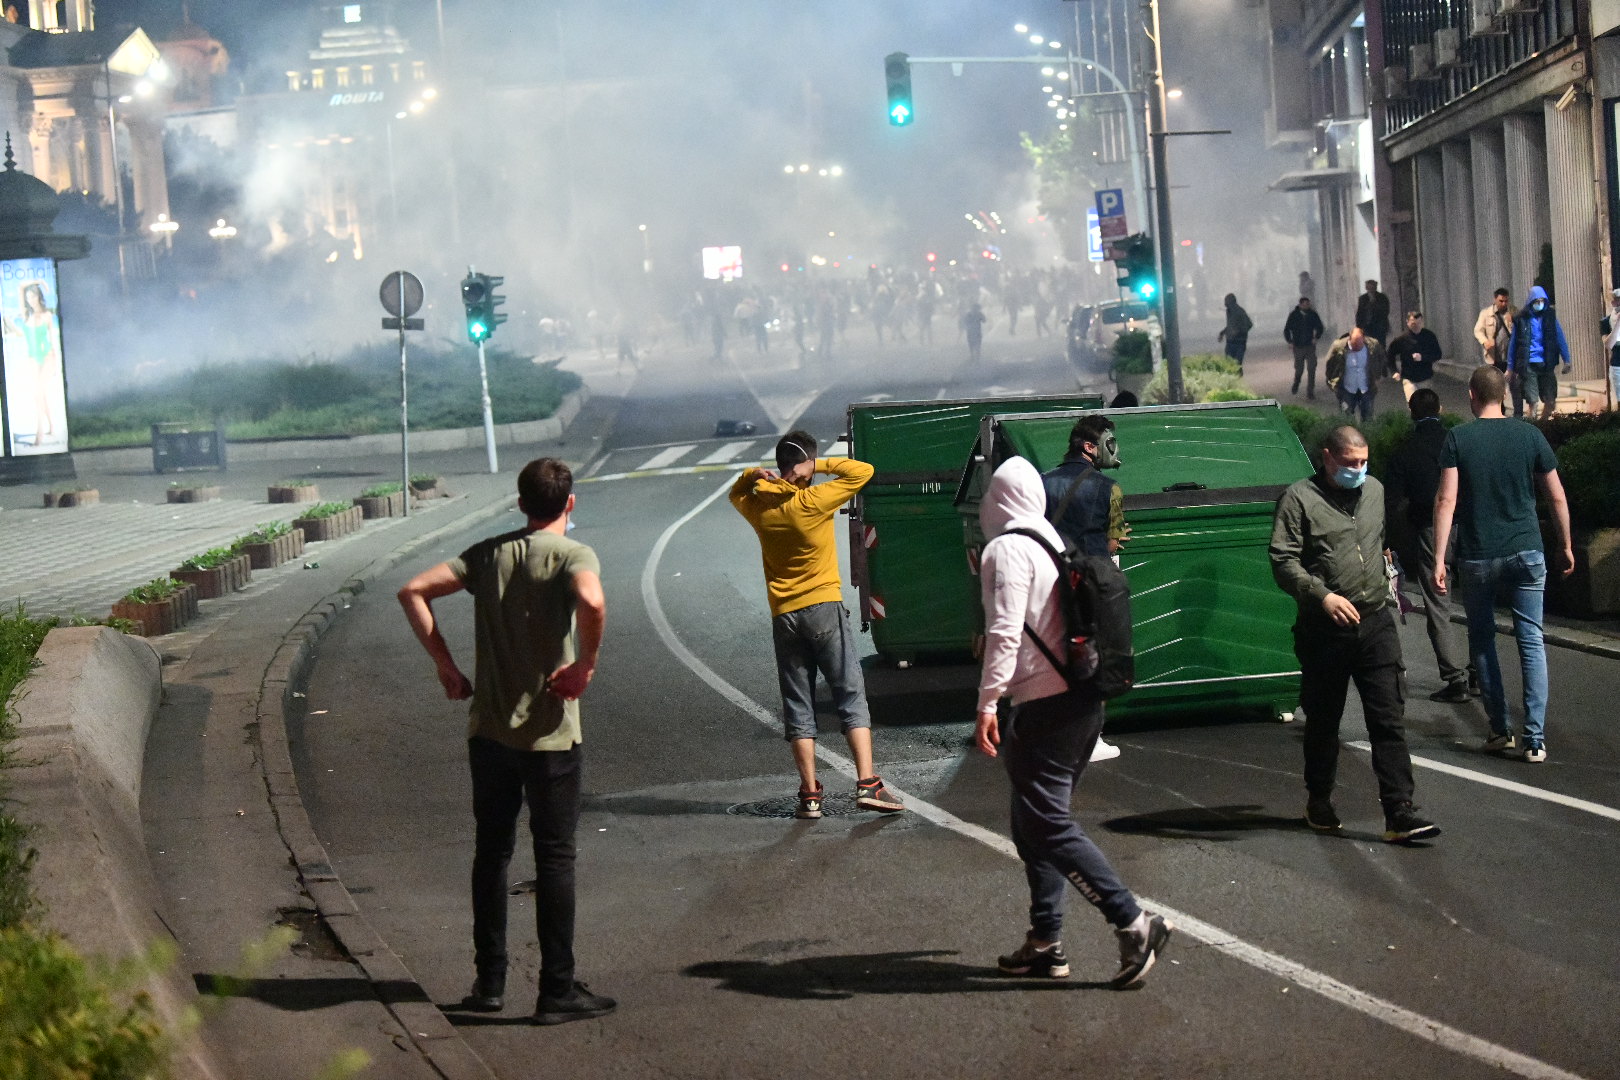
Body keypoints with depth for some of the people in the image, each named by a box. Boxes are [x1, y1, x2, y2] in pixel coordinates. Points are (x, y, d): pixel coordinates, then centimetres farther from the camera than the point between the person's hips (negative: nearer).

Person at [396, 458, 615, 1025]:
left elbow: (413, 591, 3)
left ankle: (489, 980, 20)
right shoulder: (573, 555, -9)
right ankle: (558, 990, 4)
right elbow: (592, 602, -31)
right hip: (547, 732, -5)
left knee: (491, 853, 15)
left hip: (488, 729, 5)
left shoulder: (488, 553, 7)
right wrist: (586, 663, -16)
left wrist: (444, 664, 4)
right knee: (554, 859, 2)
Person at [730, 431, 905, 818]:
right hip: (824, 610, -4)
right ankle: (867, 784, -11)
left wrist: (754, 477, 6)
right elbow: (862, 471, -5)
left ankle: (810, 794, 4)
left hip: (783, 616, 4)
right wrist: (822, 465, -1)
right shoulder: (813, 501, -10)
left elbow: (736, 494, 27)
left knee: (798, 706, 7)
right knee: (851, 696, -1)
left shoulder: (759, 508, 3)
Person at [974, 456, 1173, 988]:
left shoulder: (1007, 550, -11)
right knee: (1036, 823, 16)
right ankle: (1045, 943, 16)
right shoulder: (1055, 541, 16)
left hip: (1042, 706, -9)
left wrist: (988, 702, -20)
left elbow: (1005, 630, -21)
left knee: (1049, 826, -7)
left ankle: (1133, 923, -12)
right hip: (1084, 700, 9)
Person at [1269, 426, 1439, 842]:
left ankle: (1399, 814, -7)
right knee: (1323, 720, 10)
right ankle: (1318, 803, 28)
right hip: (1324, 630, -4)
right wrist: (1323, 596, -22)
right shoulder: (1299, 497, -7)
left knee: (1389, 719, -4)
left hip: (1375, 623, 4)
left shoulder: (1374, 490, 12)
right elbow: (1283, 561, -13)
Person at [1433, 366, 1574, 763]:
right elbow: (1556, 497, 6)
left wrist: (1439, 558, -9)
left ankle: (1499, 730, 13)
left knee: (1482, 639, 14)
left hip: (1477, 556, -1)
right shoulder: (1529, 435, 1)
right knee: (1531, 641, 3)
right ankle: (1535, 739, -4)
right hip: (1527, 552, 1)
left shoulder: (1458, 439, -4)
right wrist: (1565, 547, 18)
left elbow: (1446, 500, -10)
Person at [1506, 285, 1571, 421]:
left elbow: (1560, 340, 6)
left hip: (1546, 364, 2)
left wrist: (1566, 360, -2)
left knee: (1551, 401, 0)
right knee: (1533, 402, -6)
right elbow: (1512, 344, 5)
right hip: (1529, 366, -2)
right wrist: (1510, 368, 6)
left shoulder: (1550, 316, 5)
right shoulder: (1521, 319, -1)